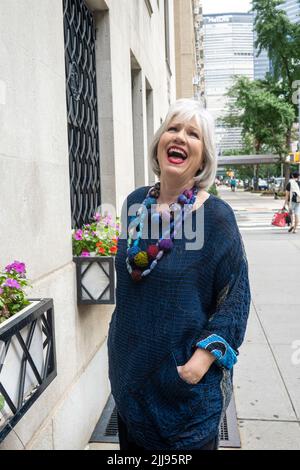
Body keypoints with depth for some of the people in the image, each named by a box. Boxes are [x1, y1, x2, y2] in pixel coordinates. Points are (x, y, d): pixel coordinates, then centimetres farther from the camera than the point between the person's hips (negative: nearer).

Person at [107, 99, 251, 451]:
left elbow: (235, 298, -12)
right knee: (132, 441, 23)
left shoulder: (216, 216, -16)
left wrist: (203, 359, -20)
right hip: (130, 369, 5)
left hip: (186, 381, -4)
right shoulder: (135, 203, -1)